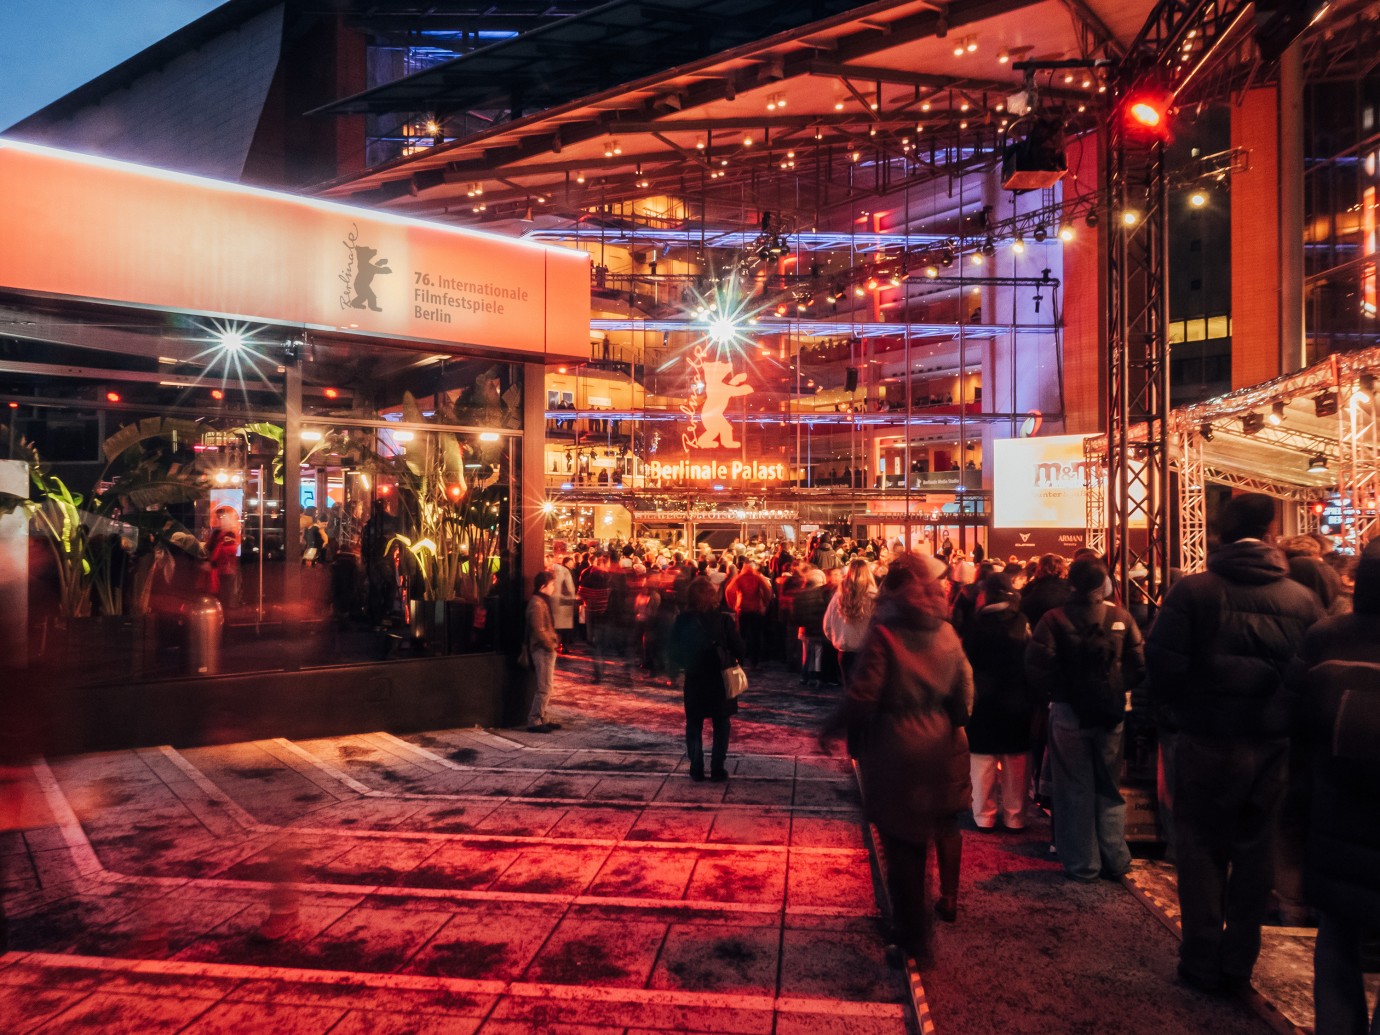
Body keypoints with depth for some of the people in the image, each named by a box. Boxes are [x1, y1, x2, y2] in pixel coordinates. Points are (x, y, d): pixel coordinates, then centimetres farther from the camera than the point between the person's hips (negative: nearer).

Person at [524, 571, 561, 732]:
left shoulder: (542, 601, 15)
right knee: (544, 688, -7)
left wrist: (554, 640, 9)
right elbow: (539, 630, -21)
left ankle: (542, 719, 20)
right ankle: (534, 721, -2)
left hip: (547, 650, 10)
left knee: (545, 687, 14)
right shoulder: (537, 603, -16)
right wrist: (551, 645, -13)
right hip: (543, 650, -10)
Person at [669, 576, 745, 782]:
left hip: (694, 680, 1)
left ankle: (696, 768, 12)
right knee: (721, 725, 11)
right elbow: (738, 647, -11)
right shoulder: (723, 619, -13)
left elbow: (675, 651, -4)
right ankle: (718, 768, 10)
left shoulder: (682, 621, -9)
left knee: (694, 725, 13)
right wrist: (734, 662, 8)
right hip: (720, 679, -1)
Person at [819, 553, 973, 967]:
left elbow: (862, 696, -19)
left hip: (897, 749, -5)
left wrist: (830, 729, -6)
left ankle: (914, 939, 17)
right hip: (942, 745, 5)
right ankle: (948, 899, 44)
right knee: (944, 821, 28)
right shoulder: (947, 633, -1)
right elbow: (964, 690, 2)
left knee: (904, 844, 6)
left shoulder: (883, 633, -17)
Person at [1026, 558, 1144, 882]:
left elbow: (1037, 667, -19)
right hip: (1111, 713, 3)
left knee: (1075, 790, 9)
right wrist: (1118, 688, 8)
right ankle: (1115, 859, 23)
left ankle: (1083, 864, 16)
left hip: (1069, 713, -2)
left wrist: (1057, 691, -1)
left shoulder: (1055, 619, -13)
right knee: (1110, 788, 18)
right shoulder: (1121, 617, -5)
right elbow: (1139, 663, -7)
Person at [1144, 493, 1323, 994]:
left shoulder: (1192, 590, -14)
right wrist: (1286, 716, 12)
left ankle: (1203, 961, 20)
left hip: (1208, 741, -3)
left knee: (1202, 847, 13)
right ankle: (1238, 963, 26)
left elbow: (1163, 665, -18)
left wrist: (1178, 707, 1)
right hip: (1273, 746, 3)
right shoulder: (1302, 599, -5)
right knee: (1255, 850, 16)